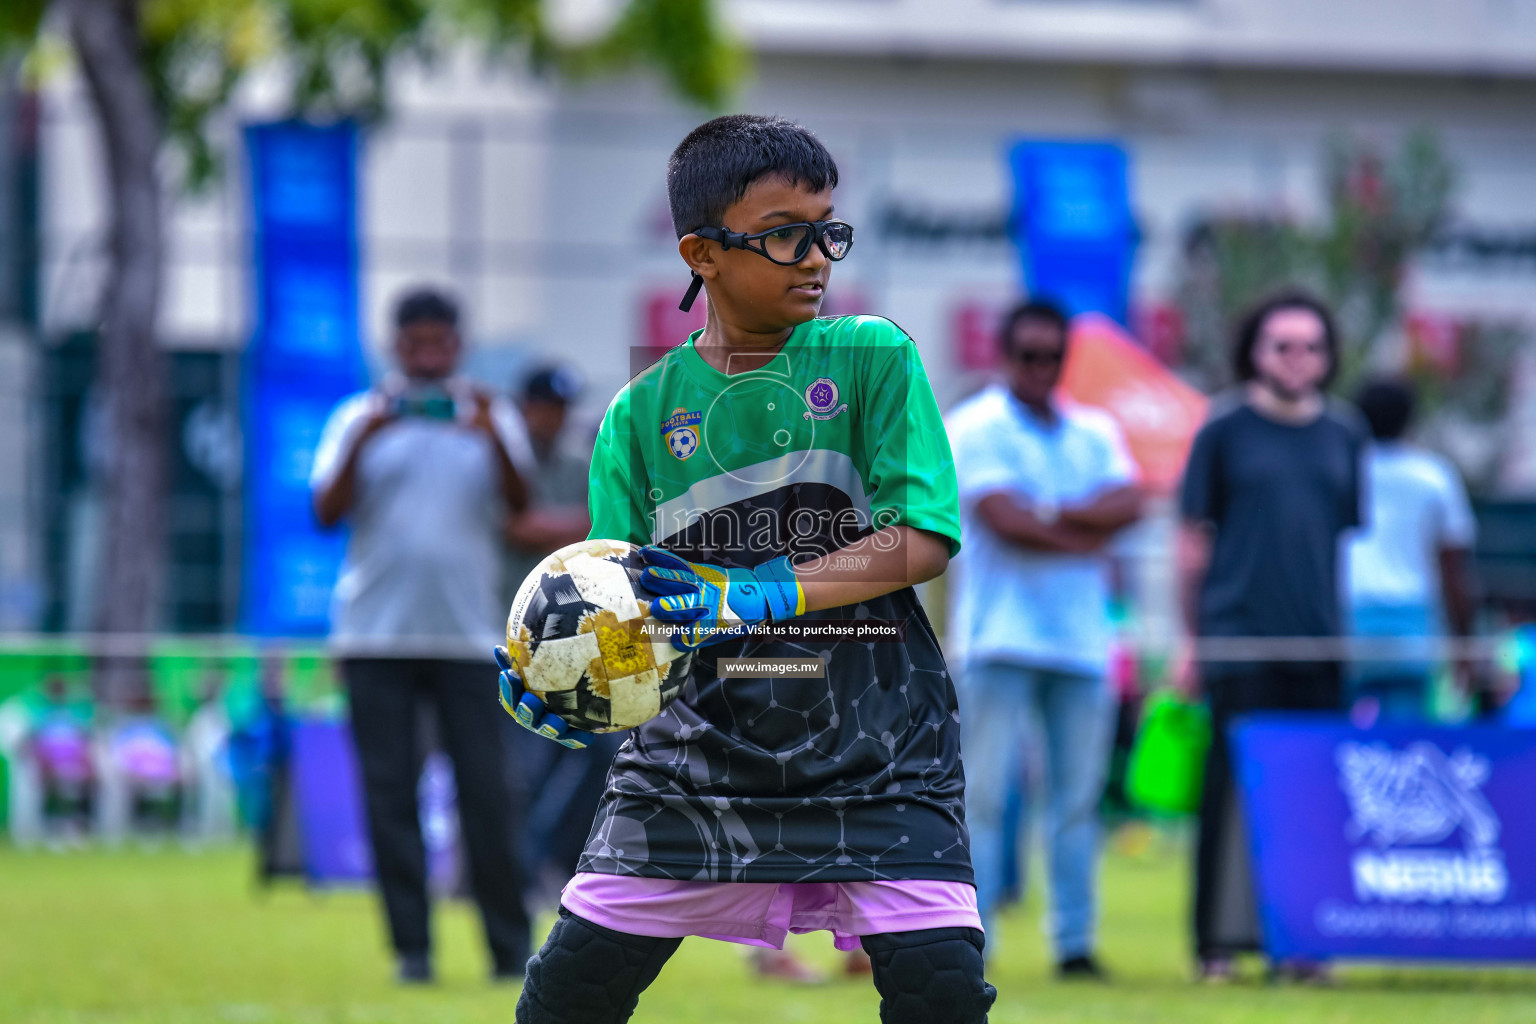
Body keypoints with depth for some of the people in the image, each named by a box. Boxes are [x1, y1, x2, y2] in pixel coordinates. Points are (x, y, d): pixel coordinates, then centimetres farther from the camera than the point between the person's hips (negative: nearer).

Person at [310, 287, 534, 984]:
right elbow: (327, 513, -3)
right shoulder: (361, 417, 8)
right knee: (391, 791, -1)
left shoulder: (491, 419, 9)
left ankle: (510, 947, 0)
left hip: (468, 633, 0)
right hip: (376, 635, 0)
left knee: (485, 790, -5)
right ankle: (411, 948, 3)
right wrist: (362, 443, -19)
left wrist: (494, 437, -24)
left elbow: (519, 505, -6)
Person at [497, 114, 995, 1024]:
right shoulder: (645, 412, 4)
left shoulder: (875, 361, -1)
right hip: (700, 743, 2)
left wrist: (755, 598, -21)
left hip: (873, 750, -2)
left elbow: (923, 541, -10)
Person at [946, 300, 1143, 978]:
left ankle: (1075, 942, 6)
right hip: (1001, 638, -5)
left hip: (1082, 639, 5)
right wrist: (1089, 537, -4)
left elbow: (1127, 503, 0)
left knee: (1078, 799, 4)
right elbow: (1003, 517, -12)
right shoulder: (975, 427, 1)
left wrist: (1049, 513, -12)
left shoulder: (1095, 432, 17)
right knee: (984, 794, -9)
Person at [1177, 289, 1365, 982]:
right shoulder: (1224, 430, 3)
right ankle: (1222, 939, -3)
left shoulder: (1344, 435, 13)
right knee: (1235, 790, -5)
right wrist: (1193, 640, 1)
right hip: (1240, 637, -3)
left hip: (1320, 641, 3)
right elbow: (1195, 541, 5)